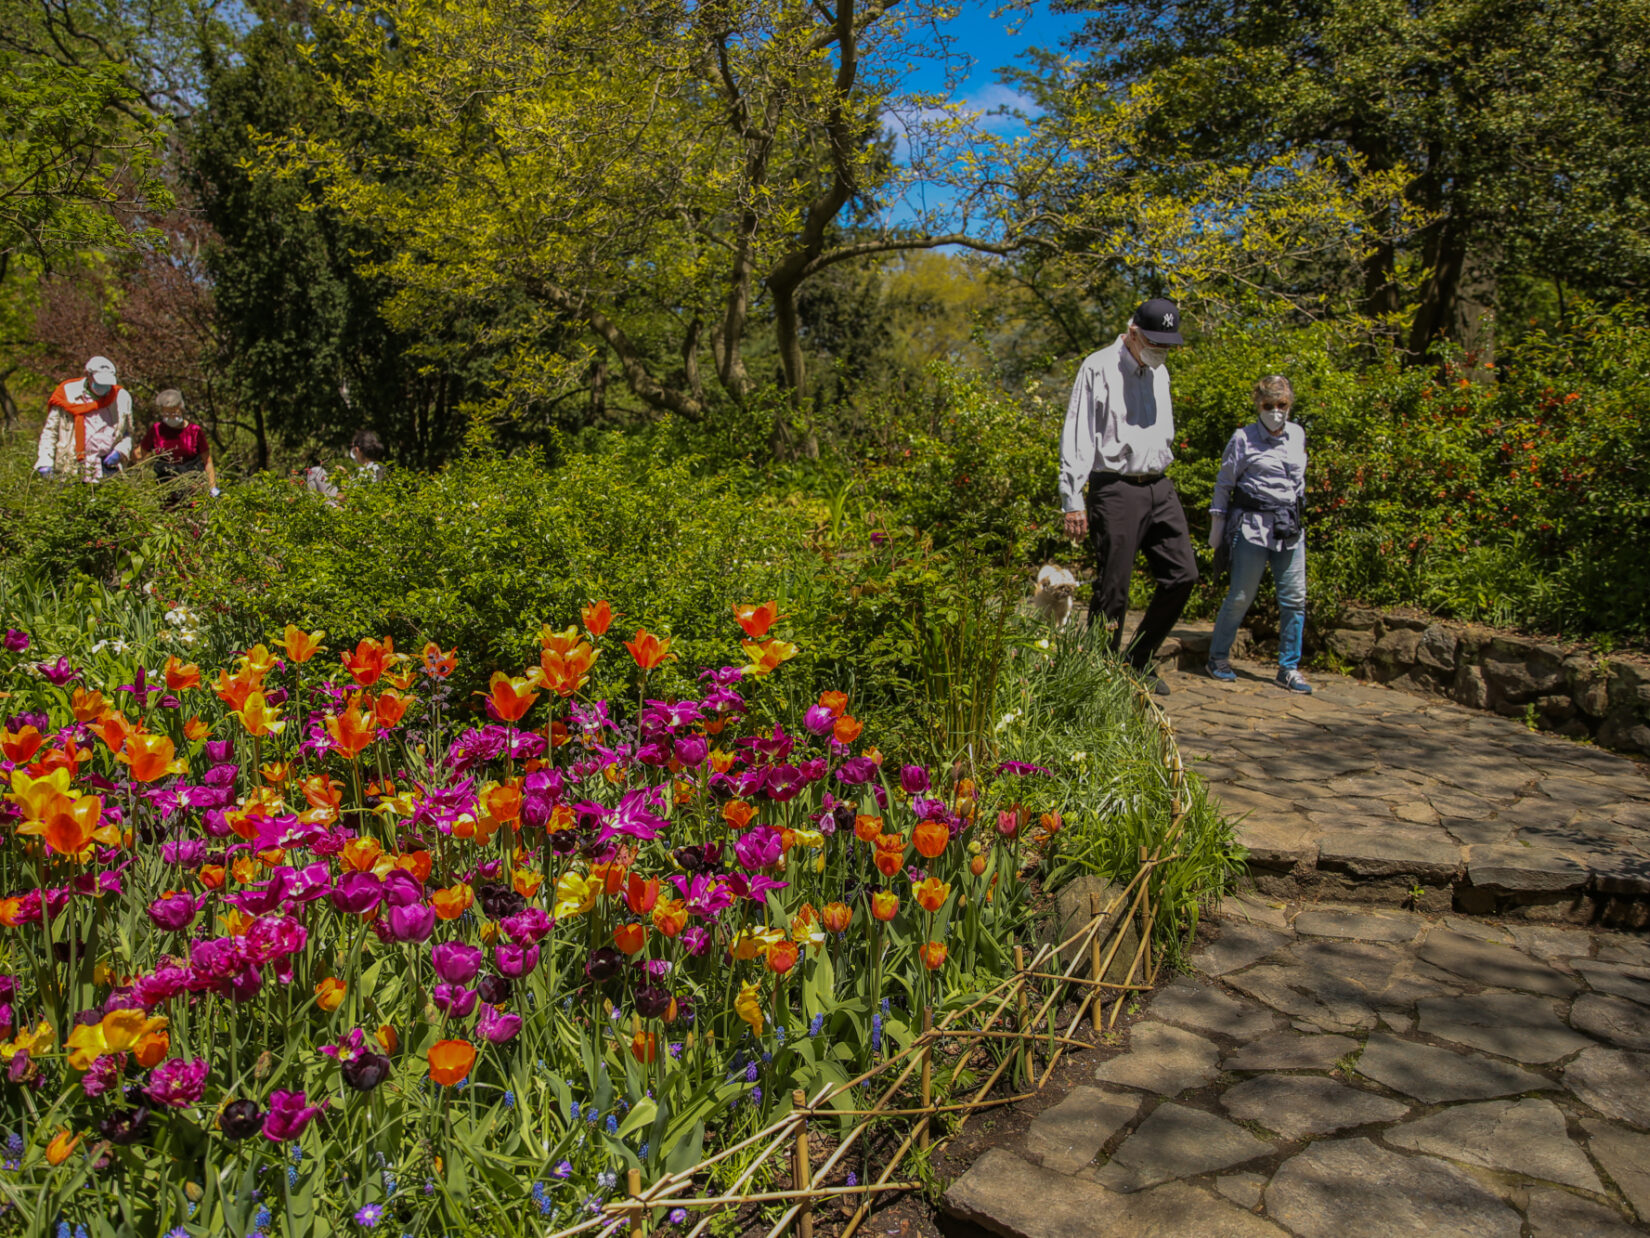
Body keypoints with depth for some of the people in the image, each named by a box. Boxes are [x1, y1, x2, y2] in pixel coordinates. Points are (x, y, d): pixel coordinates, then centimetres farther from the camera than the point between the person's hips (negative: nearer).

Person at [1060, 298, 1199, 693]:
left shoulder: (1159, 374, 17)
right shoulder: (1099, 369, -6)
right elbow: (1076, 439, -11)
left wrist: (1160, 478, 18)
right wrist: (1073, 501, -16)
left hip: (1159, 487, 7)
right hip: (1115, 487, -7)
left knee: (1183, 574, 4)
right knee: (1112, 589, -5)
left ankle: (1139, 661, 18)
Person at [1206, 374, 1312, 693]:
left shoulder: (1298, 436, 11)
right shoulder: (1244, 439, -3)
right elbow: (1224, 483, 2)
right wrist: (1217, 526, 2)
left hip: (1290, 528, 5)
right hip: (1253, 526, -5)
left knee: (1294, 598, 3)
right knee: (1241, 596, -1)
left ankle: (1289, 669, 11)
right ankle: (1218, 657, 16)